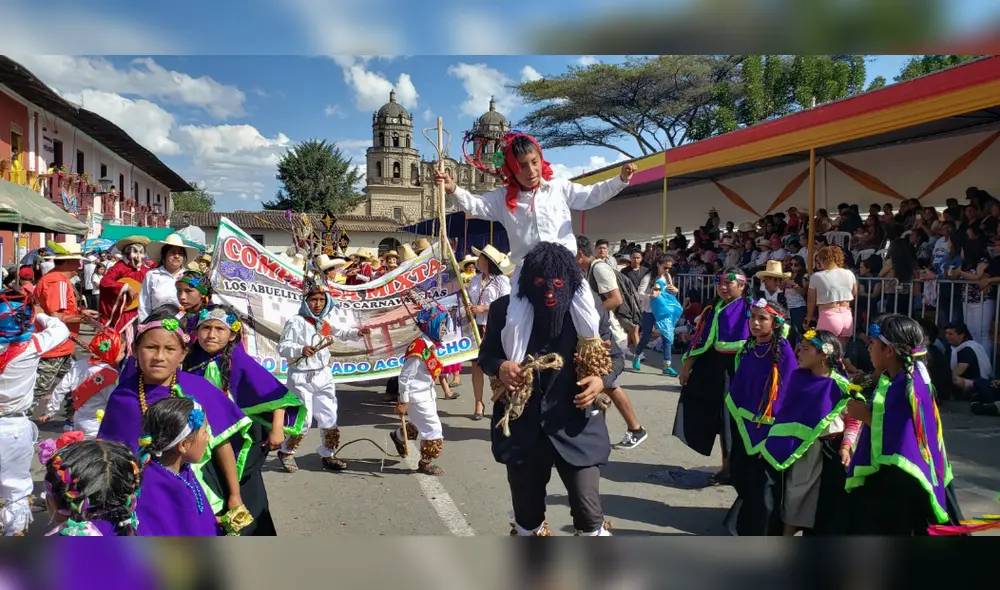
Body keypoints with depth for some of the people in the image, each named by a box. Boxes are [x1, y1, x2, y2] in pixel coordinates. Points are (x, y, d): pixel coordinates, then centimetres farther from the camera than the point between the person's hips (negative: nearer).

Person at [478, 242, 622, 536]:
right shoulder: (505, 310, -10)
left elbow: (615, 357, 4)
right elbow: (486, 354, 4)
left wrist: (602, 381, -17)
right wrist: (499, 367, -18)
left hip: (576, 428, -1)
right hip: (522, 428, 2)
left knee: (589, 512, 1)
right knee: (527, 512, 18)